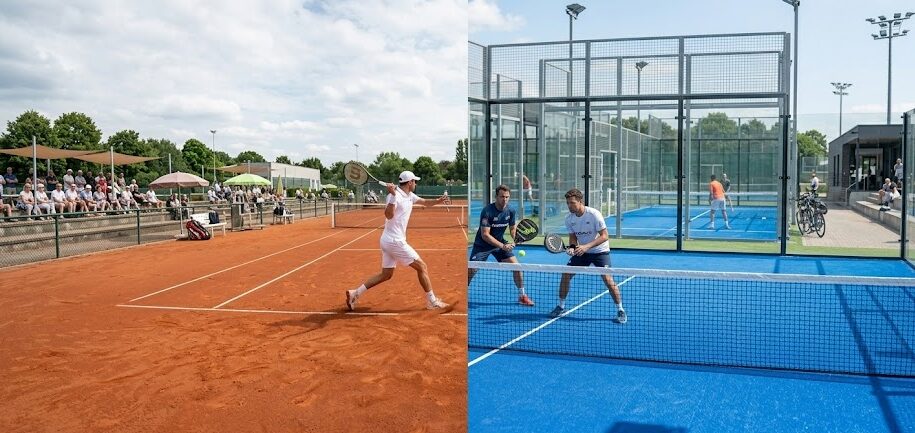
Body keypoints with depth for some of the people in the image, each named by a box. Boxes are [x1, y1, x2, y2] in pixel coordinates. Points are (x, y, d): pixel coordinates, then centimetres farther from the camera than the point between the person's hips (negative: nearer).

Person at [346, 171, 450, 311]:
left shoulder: (409, 196, 11)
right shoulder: (396, 195, -17)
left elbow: (425, 202, 22)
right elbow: (389, 215, -31)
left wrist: (437, 201, 2)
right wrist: (393, 195, -40)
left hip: (388, 241, 10)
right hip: (395, 241, -10)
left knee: (386, 274, 13)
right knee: (422, 267, -1)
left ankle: (355, 293, 9)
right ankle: (432, 301, 7)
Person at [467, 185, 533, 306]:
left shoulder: (510, 211, -7)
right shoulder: (487, 211, -23)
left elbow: (512, 228, 9)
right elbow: (485, 234, -25)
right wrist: (502, 246, -31)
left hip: (501, 242, 4)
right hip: (482, 244, -4)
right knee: (471, 270, -15)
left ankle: (522, 296, 11)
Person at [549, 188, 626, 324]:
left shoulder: (594, 214, -23)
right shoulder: (569, 218, -8)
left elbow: (604, 236, -23)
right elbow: (573, 236, 4)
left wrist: (587, 246, -33)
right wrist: (572, 247, -19)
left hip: (600, 251, -5)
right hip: (582, 251, 5)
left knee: (607, 279, -18)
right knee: (566, 275, -3)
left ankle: (620, 310, -3)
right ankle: (561, 306, 15)